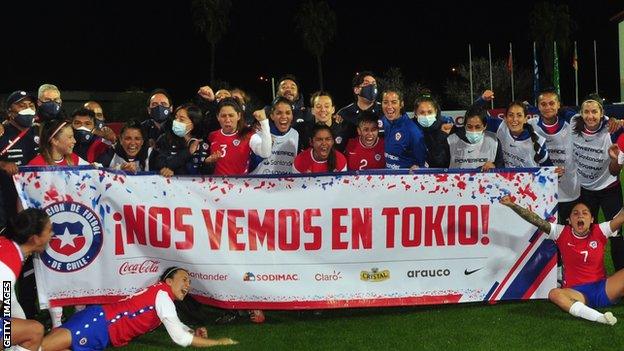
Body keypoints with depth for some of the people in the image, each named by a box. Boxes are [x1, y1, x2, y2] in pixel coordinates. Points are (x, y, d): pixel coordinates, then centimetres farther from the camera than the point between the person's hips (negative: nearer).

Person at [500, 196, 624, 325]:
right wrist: (512, 205, -14)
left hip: (602, 288, 1)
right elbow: (536, 221, -5)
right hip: (577, 292, -1)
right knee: (554, 294, -34)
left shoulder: (599, 231, 4)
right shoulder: (562, 233, 3)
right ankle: (599, 317, -52)